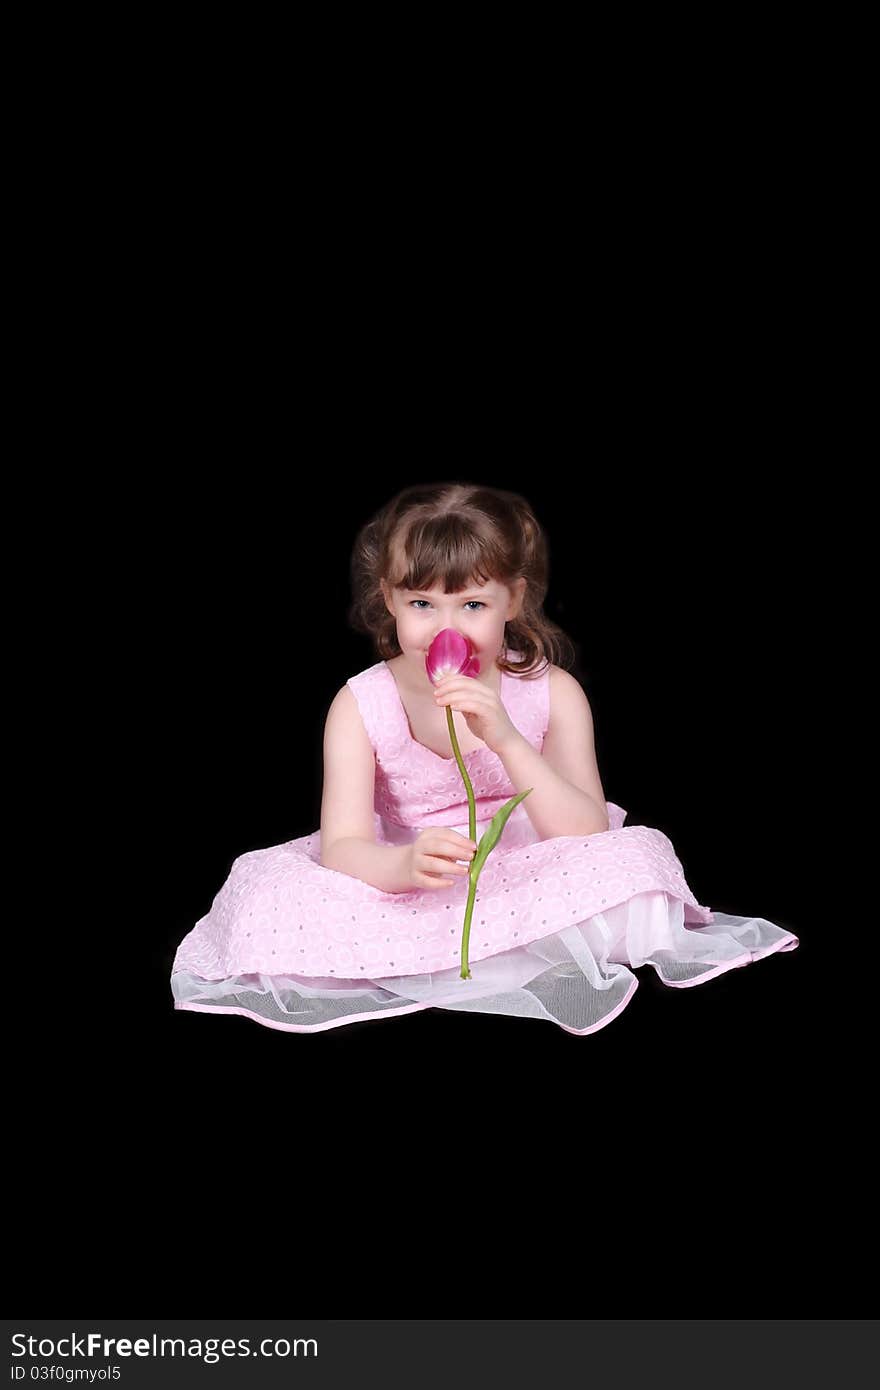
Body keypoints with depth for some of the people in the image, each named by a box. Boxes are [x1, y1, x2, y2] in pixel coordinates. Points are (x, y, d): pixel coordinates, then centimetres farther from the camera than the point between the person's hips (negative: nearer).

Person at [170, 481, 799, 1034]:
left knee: (636, 859, -27)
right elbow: (343, 848, -19)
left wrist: (506, 740, -32)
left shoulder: (552, 693, -9)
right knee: (273, 896, -24)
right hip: (405, 885, 0)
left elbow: (586, 836, -18)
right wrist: (408, 863, -43)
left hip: (527, 879, 0)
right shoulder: (361, 706, -11)